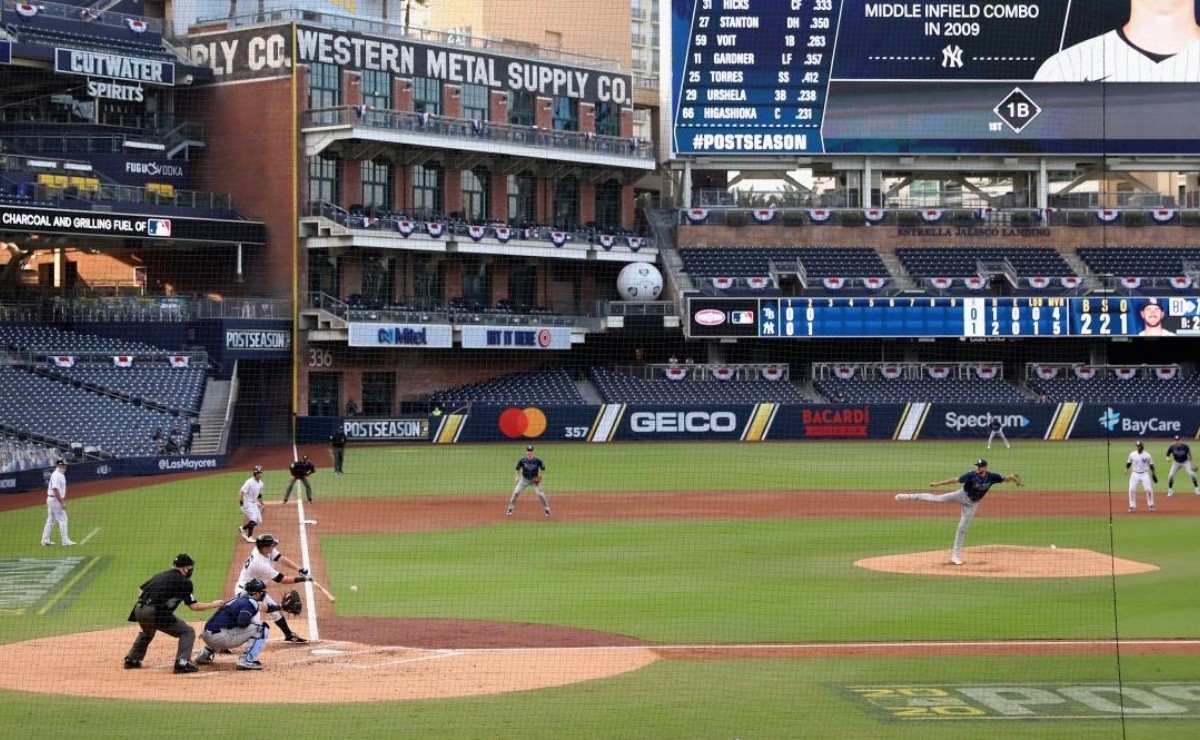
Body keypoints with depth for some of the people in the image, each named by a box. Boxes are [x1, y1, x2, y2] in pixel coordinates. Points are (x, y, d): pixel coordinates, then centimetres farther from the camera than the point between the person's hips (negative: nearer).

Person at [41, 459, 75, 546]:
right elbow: (55, 490, -25)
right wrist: (62, 502, -25)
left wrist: (63, 501, 21)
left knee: (51, 520, 13)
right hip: (55, 500, -10)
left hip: (51, 500, 10)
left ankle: (45, 540, 17)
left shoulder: (61, 475, 14)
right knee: (62, 520, -7)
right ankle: (65, 541, -5)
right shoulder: (56, 475, -18)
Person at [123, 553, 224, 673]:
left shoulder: (159, 575, 22)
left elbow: (141, 589, 22)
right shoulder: (184, 582, 2)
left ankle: (131, 659, 39)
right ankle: (182, 663, -10)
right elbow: (193, 606, 0)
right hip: (157, 613, -7)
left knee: (147, 632, 39)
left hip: (139, 610, 7)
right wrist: (213, 604, 11)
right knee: (188, 632, 3)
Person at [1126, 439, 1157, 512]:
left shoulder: (1147, 455, -1)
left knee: (1148, 489, -9)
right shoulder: (1132, 455, 1)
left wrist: (1153, 474, 6)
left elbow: (1151, 465, 7)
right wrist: (1126, 469, -8)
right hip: (1135, 474, 1)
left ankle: (1150, 505, 8)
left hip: (1145, 474, -1)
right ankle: (1132, 506, 2)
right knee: (1132, 490, -8)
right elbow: (1128, 463, 9)